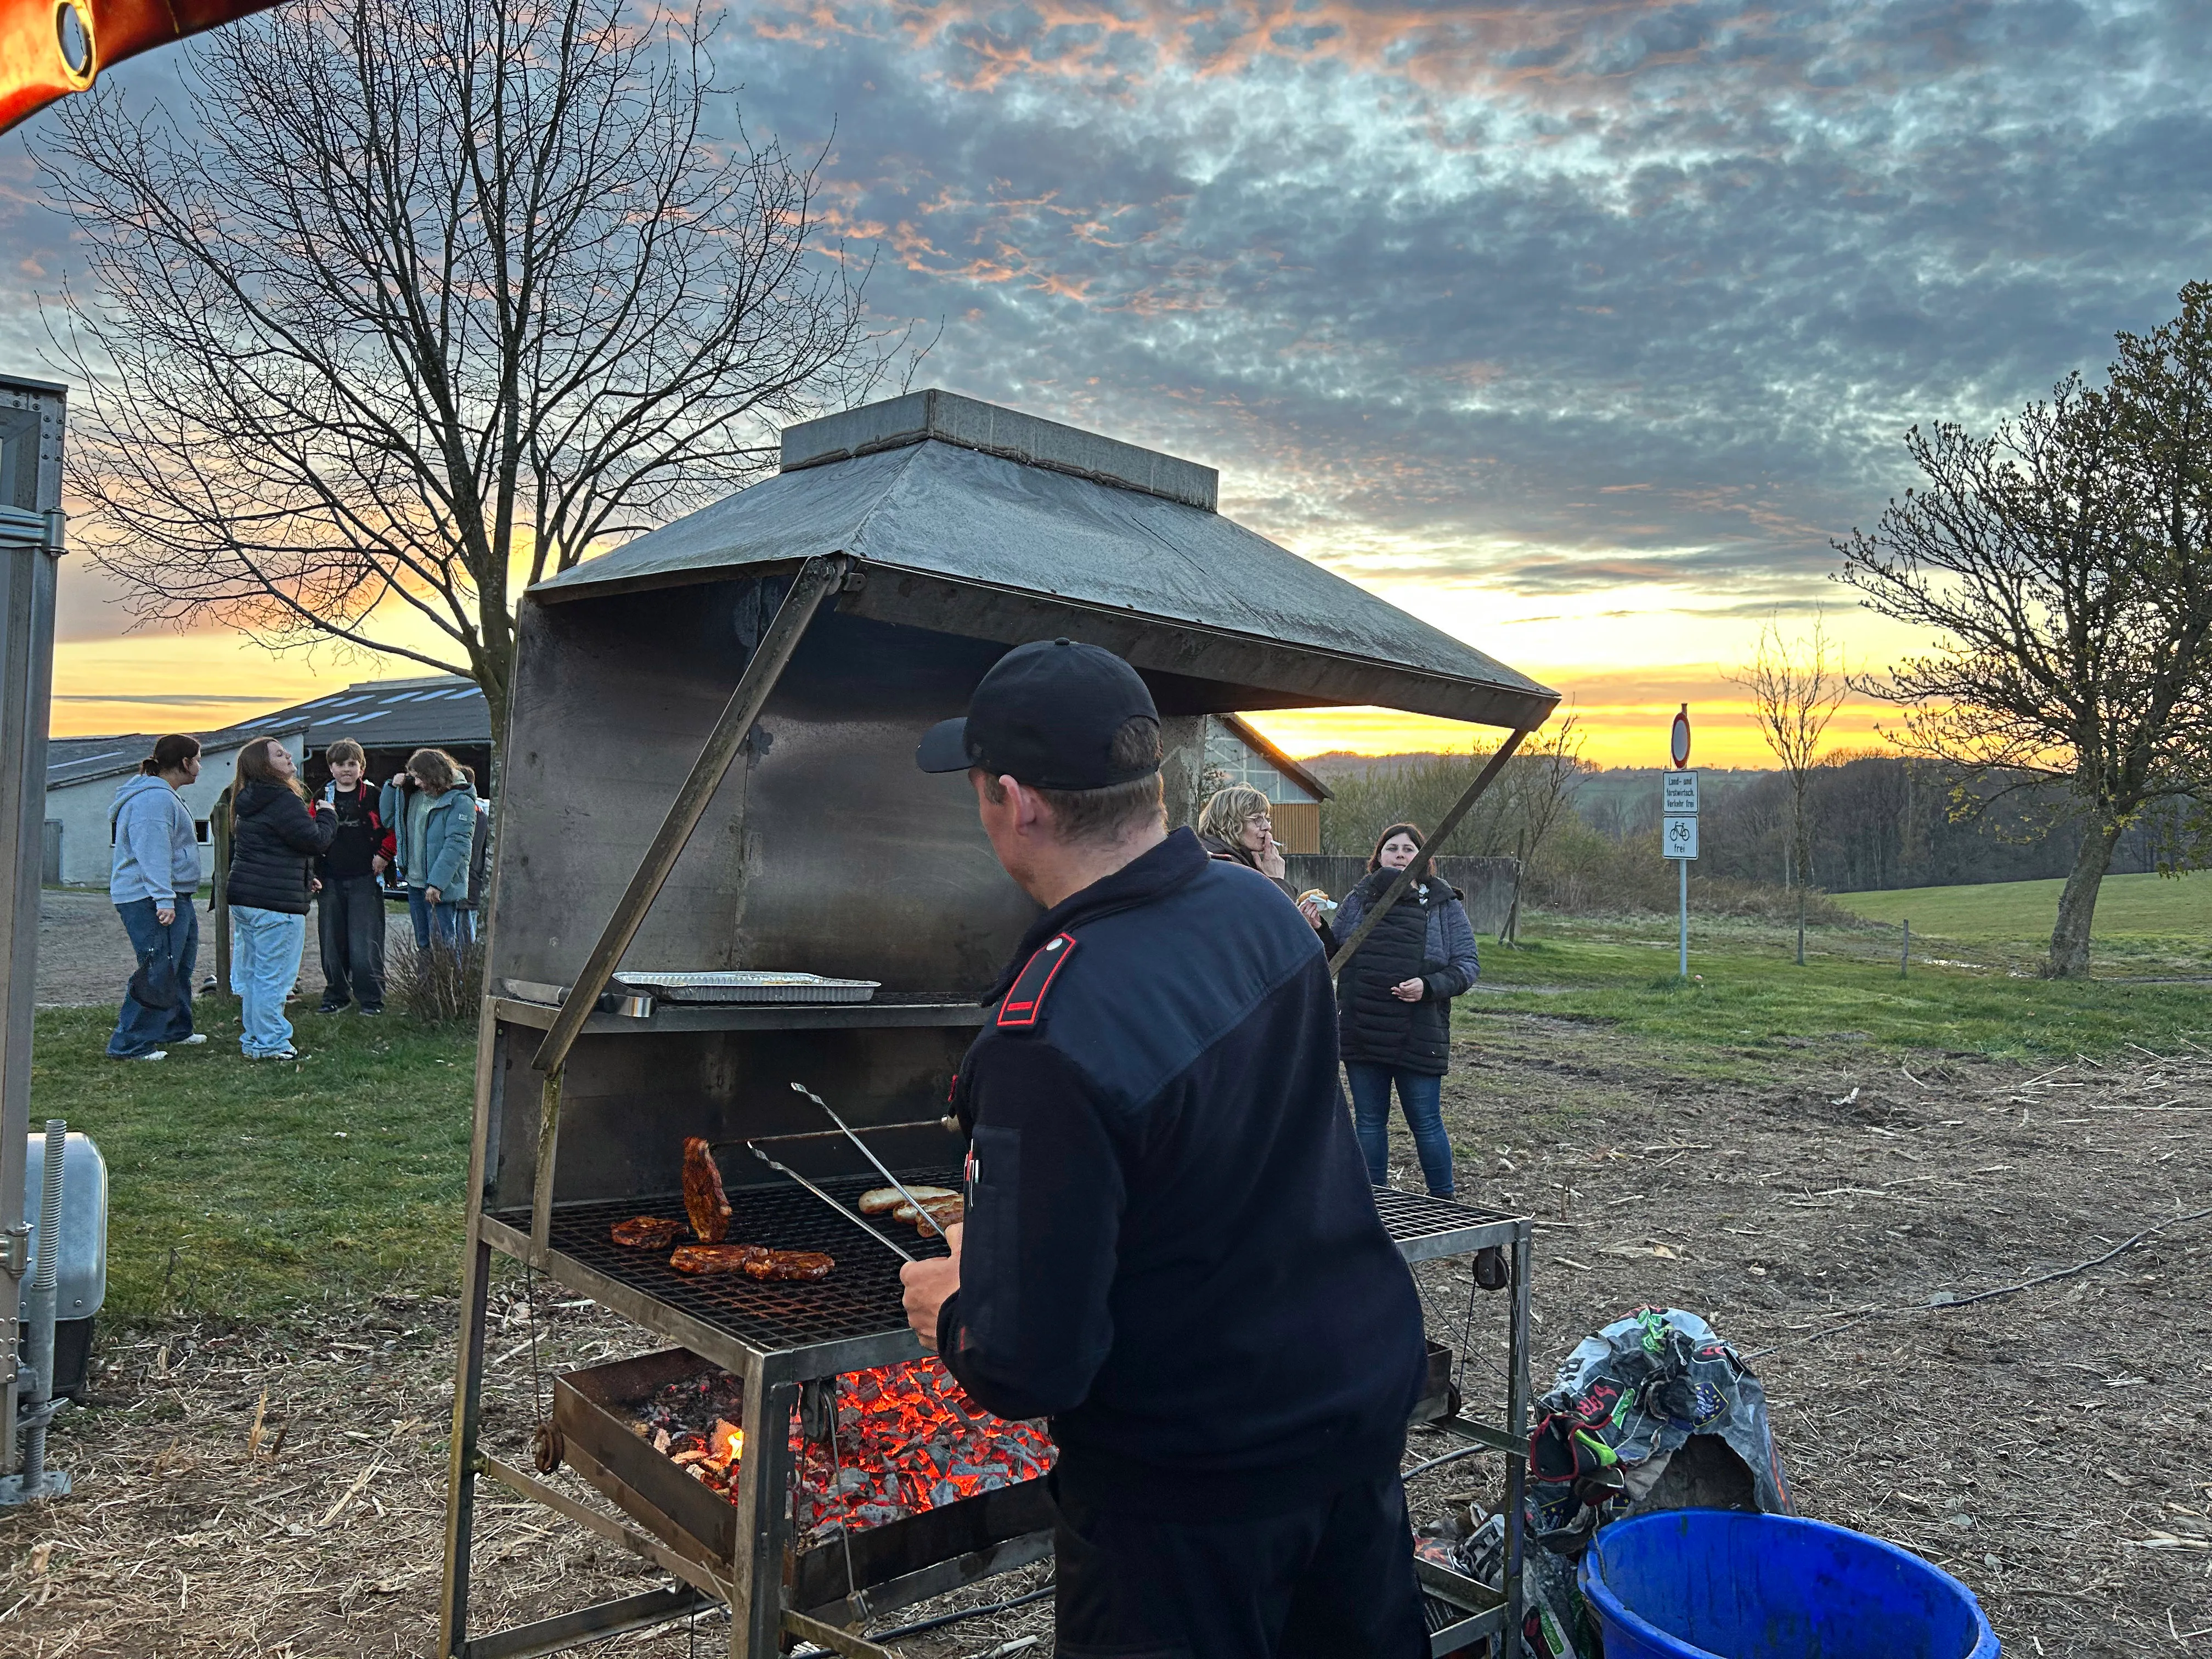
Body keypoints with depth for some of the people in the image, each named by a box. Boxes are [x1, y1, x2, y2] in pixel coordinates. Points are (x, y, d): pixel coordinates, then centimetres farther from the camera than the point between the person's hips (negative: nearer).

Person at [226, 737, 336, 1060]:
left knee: (252, 973, 16)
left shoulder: (249, 801, 15)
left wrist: (305, 879, 23)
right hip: (275, 902, -10)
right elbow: (315, 841, -17)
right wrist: (327, 815, 2)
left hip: (242, 898, 10)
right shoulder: (282, 800, -17)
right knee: (274, 978, -4)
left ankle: (254, 1038, 25)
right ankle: (269, 1044, 0)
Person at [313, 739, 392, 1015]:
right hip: (329, 881, 3)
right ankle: (336, 995, 21)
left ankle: (371, 998, 3)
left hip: (365, 880, -3)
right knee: (332, 942, 8)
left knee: (365, 944, -7)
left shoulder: (373, 797, 3)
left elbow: (393, 829, 6)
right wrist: (312, 874, 3)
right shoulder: (322, 798, 10)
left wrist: (383, 855, -5)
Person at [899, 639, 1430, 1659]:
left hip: (1195, 1489, -7)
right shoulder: (1262, 910, -8)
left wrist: (951, 1314, -5)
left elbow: (1031, 1366, -28)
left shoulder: (1052, 1033, -33)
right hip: (1364, 1406, 7)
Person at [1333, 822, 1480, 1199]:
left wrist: (1428, 986, -18)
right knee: (1369, 1121, 11)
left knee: (1426, 1122, 4)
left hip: (1418, 1036, -3)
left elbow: (1468, 964, -1)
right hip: (1362, 1033, 3)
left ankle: (1445, 1202, 21)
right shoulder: (1357, 900, 9)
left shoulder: (1444, 905, 2)